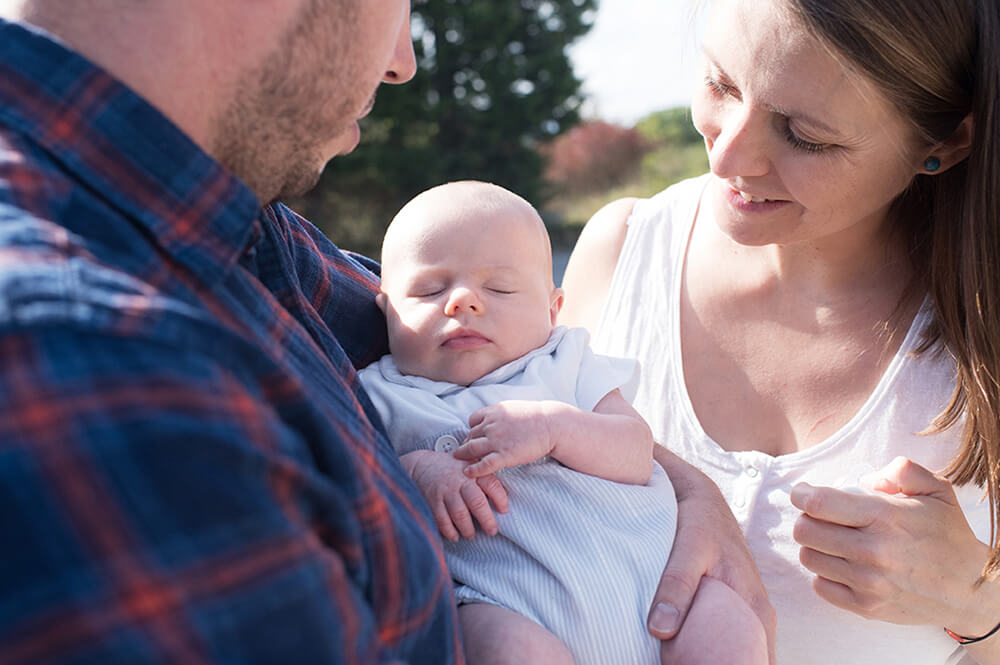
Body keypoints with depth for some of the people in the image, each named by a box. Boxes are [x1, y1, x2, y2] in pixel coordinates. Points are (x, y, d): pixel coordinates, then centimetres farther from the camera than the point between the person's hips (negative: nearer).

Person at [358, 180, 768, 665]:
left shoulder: (566, 365, 15)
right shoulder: (384, 398, 12)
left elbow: (637, 456, 2)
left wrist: (554, 427, -15)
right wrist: (417, 470, -15)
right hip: (509, 602, -2)